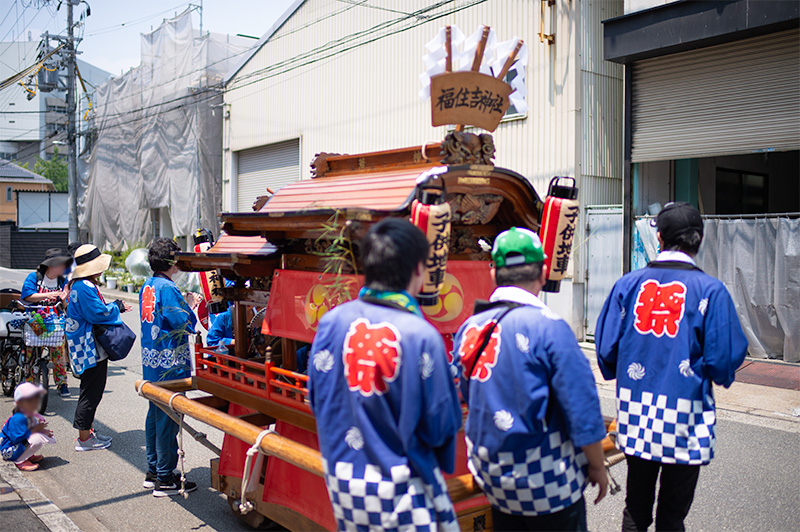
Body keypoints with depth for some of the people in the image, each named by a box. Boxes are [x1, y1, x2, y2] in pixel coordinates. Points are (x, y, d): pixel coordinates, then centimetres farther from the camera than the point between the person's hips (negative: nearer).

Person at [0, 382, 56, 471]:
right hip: (9, 452, -10)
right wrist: (35, 430, -24)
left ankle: (28, 456, 8)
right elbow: (17, 438, -31)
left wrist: (43, 431, -6)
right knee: (37, 439, -28)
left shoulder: (30, 415, 2)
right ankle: (20, 461, -15)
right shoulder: (18, 418, -27)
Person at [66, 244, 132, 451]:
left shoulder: (82, 285, 14)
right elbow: (98, 313, -23)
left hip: (90, 347, 11)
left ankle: (88, 431, 29)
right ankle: (84, 438, 6)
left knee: (93, 391, 19)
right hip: (90, 349, -11)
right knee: (91, 392, -3)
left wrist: (115, 308, 17)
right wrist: (116, 307, -7)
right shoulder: (85, 287, -21)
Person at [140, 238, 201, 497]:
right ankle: (165, 480, 5)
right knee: (168, 420, -2)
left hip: (151, 363, 10)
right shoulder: (167, 288, -18)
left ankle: (153, 471, 28)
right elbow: (187, 324, -18)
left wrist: (184, 304, 13)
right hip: (170, 365, -10)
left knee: (155, 415, 17)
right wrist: (192, 305, -2)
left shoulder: (147, 286, 10)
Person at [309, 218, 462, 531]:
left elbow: (318, 401, 3)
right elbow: (441, 425, -14)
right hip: (402, 490, -5)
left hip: (342, 483, 6)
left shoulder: (331, 322, -6)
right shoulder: (421, 335, -19)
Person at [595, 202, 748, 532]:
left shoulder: (628, 284, -1)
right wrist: (721, 376, 13)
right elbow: (724, 359, -10)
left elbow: (606, 348, -1)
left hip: (635, 411, 3)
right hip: (683, 418, -2)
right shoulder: (710, 290, -8)